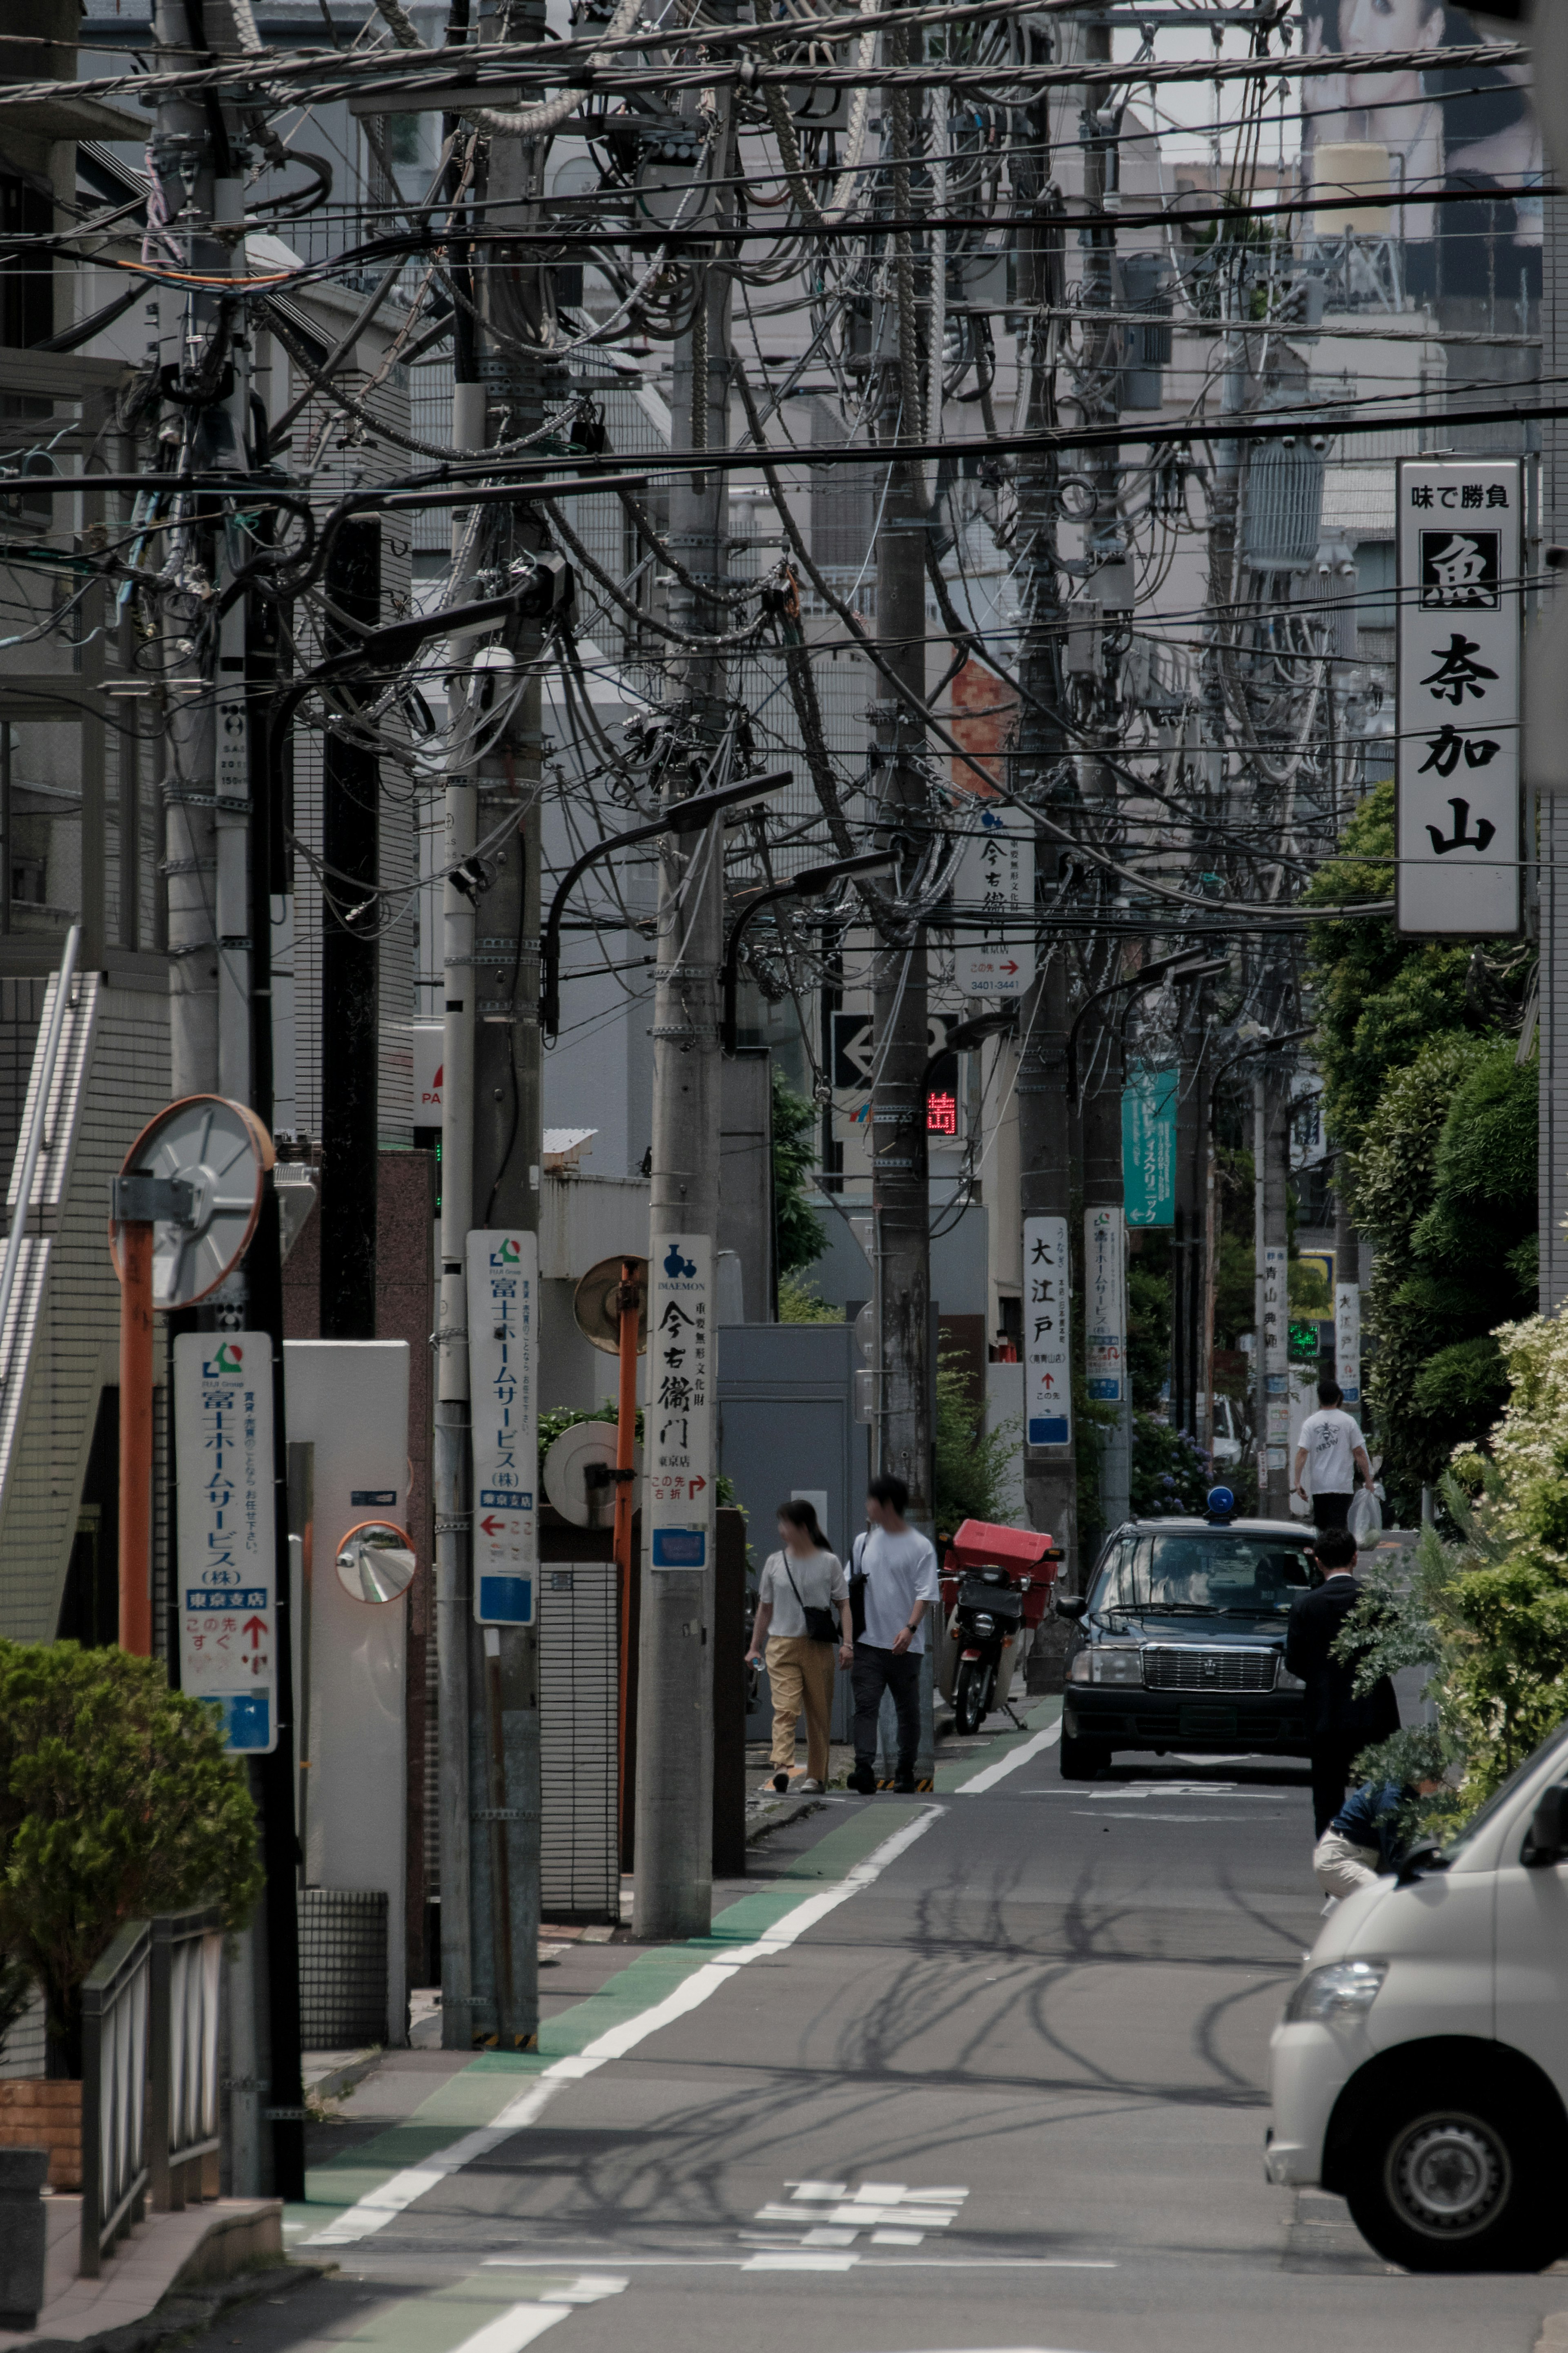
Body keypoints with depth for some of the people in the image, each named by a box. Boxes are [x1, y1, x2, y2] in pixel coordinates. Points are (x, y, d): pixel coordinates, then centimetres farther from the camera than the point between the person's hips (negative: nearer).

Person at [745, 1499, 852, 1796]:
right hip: (782, 1645, 1)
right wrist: (755, 1647, 14)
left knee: (819, 1713, 4)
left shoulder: (829, 1563, 4)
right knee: (785, 1709, -16)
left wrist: (847, 1642, -8)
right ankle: (782, 1766, -31)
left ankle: (816, 1775, 12)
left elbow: (843, 1605, 4)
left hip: (818, 1647, -1)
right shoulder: (775, 1563, 11)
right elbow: (765, 1608, 17)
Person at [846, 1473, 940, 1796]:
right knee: (865, 1706, -11)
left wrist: (910, 1629, -22)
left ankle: (906, 1770, 17)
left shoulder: (920, 1547, -2)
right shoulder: (864, 1542, 13)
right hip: (869, 1642, 3)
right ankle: (864, 1769, -21)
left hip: (905, 1646, -3)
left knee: (908, 1710, 7)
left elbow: (925, 1594, -8)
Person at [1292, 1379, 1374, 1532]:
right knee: (1337, 1527, -7)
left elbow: (1302, 1453, -4)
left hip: (1319, 1486, 2)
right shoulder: (1348, 1422, -1)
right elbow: (1359, 1453, -1)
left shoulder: (1310, 1423, 2)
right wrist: (1369, 1481, 6)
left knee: (1319, 1526, 12)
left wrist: (1298, 1482, -4)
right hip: (1342, 1485, -2)